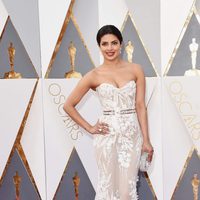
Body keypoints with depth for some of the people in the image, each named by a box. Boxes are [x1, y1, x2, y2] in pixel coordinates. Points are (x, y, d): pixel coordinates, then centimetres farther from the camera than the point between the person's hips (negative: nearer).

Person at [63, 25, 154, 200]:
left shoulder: (135, 70, 2)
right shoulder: (94, 75, -3)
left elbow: (140, 106, 1)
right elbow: (68, 105, 2)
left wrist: (146, 140, -2)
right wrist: (89, 128, -1)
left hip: (132, 133, 1)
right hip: (107, 134, -1)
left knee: (128, 186, 6)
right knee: (108, 184, 8)